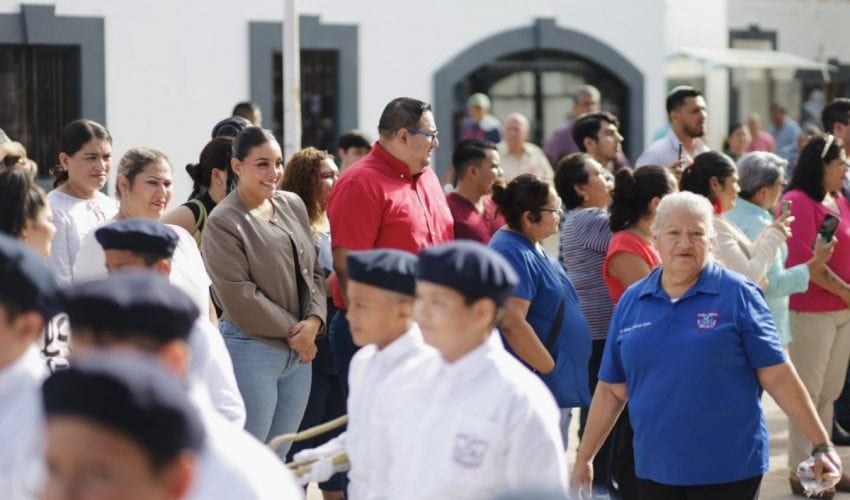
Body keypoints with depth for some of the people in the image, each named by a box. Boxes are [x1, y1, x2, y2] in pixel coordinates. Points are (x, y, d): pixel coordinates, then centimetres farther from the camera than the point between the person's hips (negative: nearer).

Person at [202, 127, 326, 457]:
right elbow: (240, 298, -14)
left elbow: (314, 271, 12)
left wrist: (313, 322, -6)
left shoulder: (293, 206, 10)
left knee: (278, 457, 12)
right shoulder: (223, 222, -11)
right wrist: (293, 332, -10)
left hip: (300, 350, 7)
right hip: (252, 348, -7)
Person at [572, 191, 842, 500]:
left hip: (728, 471, -4)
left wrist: (821, 444, -8)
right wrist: (584, 458, 11)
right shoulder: (630, 302, 7)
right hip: (655, 471, 4)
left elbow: (777, 375, -5)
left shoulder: (738, 295, -4)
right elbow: (613, 390, 12)